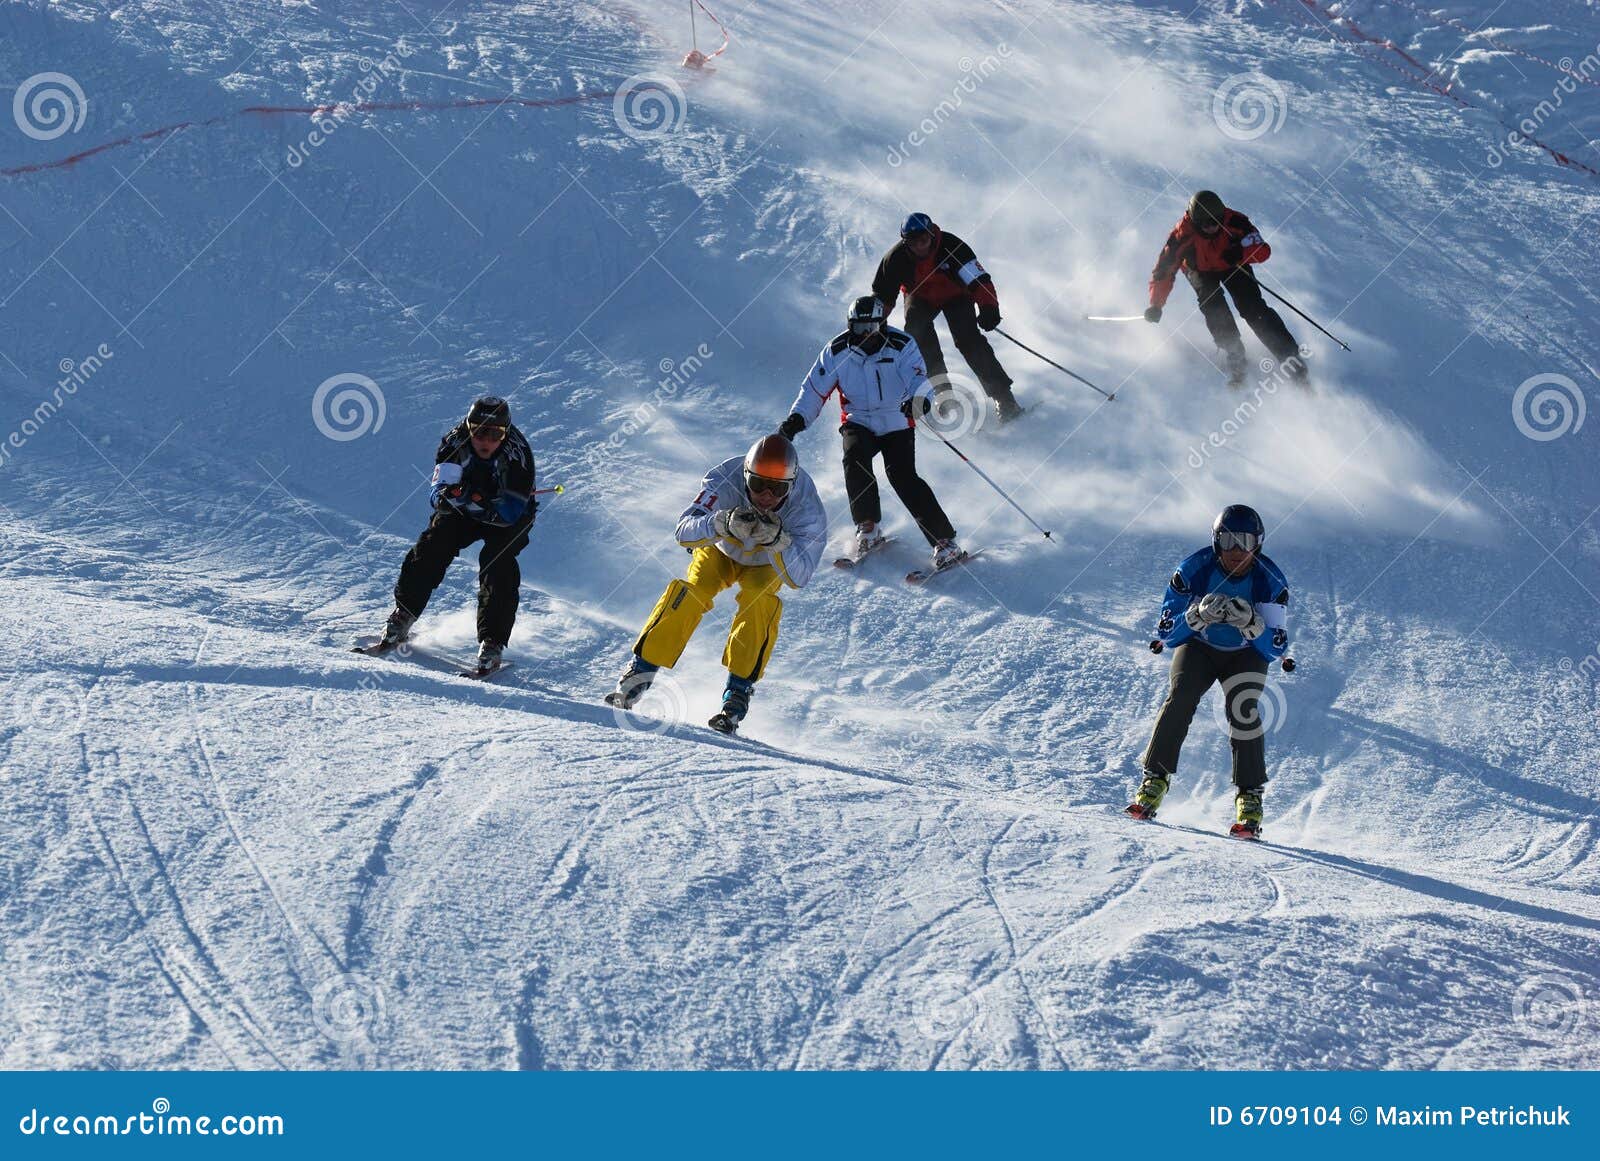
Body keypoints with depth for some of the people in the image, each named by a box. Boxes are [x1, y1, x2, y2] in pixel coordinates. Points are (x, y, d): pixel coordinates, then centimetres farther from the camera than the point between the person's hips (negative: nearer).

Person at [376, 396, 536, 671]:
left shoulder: (517, 453, -32)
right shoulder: (456, 441, -25)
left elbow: (510, 512, -35)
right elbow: (439, 494, -29)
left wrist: (477, 501, -51)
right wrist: (449, 495, -53)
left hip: (508, 517, -3)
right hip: (463, 512, 3)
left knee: (497, 562, -25)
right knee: (431, 549, -16)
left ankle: (492, 643, -22)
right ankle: (402, 617, -2)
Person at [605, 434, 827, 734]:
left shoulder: (807, 506, -35)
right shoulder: (726, 480, -36)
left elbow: (798, 577, -37)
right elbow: (684, 532, -43)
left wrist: (777, 541, -55)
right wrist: (724, 523, -61)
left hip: (766, 564, 0)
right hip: (721, 551, 0)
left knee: (760, 602, -28)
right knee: (691, 594, -24)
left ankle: (737, 695, -22)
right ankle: (639, 674, -14)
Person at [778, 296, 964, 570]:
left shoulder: (902, 346, -12)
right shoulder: (837, 351, -5)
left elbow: (919, 379, -25)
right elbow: (815, 389, 1)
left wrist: (918, 398, -48)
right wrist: (797, 418, -13)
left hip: (897, 424, -2)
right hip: (858, 423, 2)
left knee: (902, 475, -21)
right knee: (854, 458, -29)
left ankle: (945, 541, -18)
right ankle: (868, 529, -16)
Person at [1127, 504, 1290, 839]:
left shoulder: (1270, 581, -23)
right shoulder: (1194, 570, -23)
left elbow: (1276, 648, -23)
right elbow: (1165, 635, -21)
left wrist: (1249, 622, -42)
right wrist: (1197, 615, -40)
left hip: (1246, 654, -1)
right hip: (1198, 647, 1)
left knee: (1242, 710, -24)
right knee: (1179, 700, -24)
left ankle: (1250, 800, -18)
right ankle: (1154, 782, -14)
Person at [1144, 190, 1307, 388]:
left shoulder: (1234, 221, -33)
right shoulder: (1183, 234, -34)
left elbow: (1263, 250, -30)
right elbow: (1165, 270, -27)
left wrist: (1242, 253, -50)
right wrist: (1156, 305, -30)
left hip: (1232, 266, 0)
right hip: (1200, 270, 0)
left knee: (1252, 307, -18)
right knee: (1212, 303, -29)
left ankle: (1289, 356, -19)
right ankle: (1234, 358, -23)